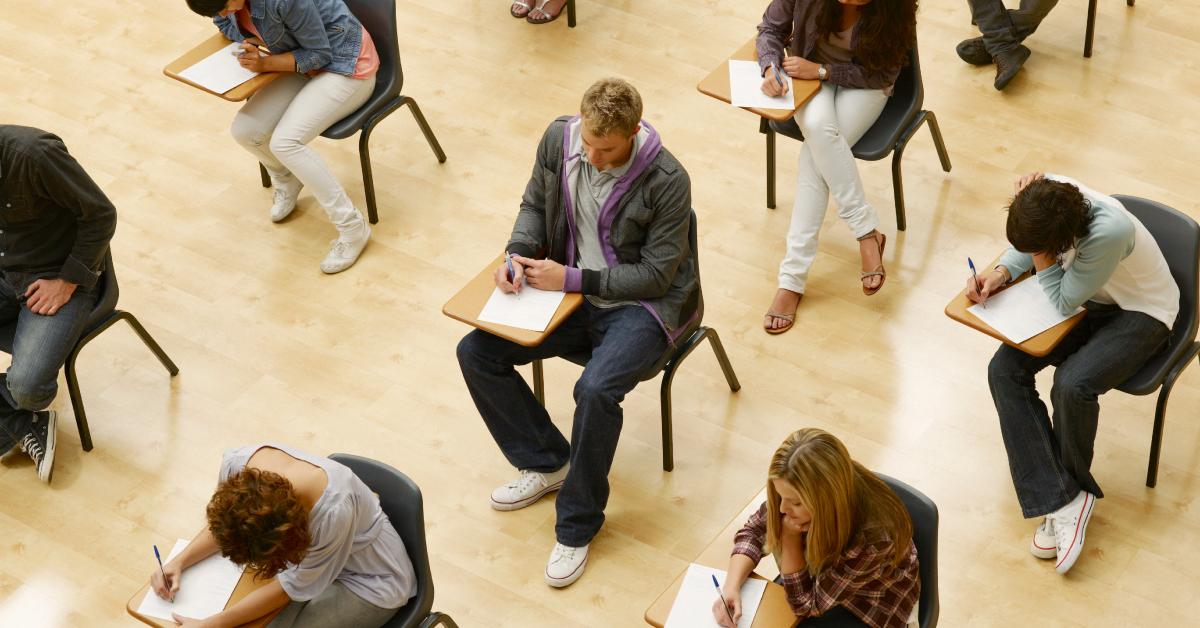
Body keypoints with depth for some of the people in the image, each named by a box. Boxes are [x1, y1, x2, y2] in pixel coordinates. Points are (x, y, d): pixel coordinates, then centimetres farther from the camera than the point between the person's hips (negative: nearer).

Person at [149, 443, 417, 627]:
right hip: (306, 552, 6)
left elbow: (294, 586, -25)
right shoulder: (237, 465, -27)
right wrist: (179, 562, -15)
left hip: (369, 581, -5)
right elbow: (223, 523, -1)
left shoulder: (334, 509, -43)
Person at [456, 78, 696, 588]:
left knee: (595, 391, -33)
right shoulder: (559, 139, -7)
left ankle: (577, 526, -10)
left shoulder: (668, 182, -23)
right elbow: (535, 205, 10)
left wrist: (572, 279, -24)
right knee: (476, 352, -8)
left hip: (642, 304, -6)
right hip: (570, 290, 6)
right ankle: (547, 462, 11)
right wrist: (519, 254, -11)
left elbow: (656, 274, -18)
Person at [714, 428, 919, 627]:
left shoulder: (873, 537, -39)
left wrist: (790, 534, -34)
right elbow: (753, 531, -8)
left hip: (869, 607, -5)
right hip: (820, 578, 5)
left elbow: (806, 604, -28)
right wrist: (731, 586, -24)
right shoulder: (802, 491, -26)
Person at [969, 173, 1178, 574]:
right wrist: (1001, 273, -15)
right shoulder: (1044, 193, -22)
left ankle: (1068, 490, 1)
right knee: (1004, 369, -14)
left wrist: (1041, 257, -29)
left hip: (1141, 312, -6)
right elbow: (1025, 246, 2)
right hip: (1089, 298, 7)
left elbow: (1063, 303, -26)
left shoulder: (1109, 232, -39)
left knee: (1072, 384, -31)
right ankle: (1064, 500, -16)